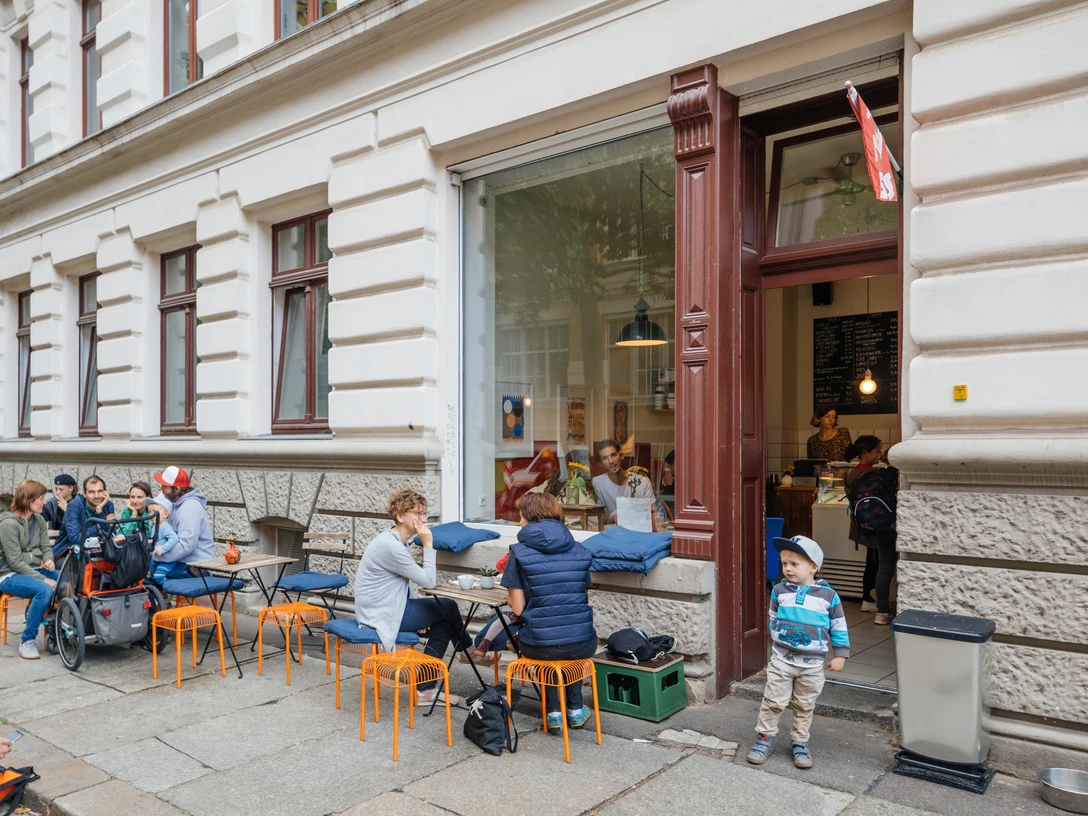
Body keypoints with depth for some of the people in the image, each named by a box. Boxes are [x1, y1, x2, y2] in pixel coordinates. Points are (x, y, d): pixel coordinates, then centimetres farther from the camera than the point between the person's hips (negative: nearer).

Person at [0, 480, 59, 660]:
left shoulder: (39, 520, 7)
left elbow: (46, 547, 10)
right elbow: (15, 562, -19)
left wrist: (49, 561, -14)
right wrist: (43, 579, -24)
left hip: (34, 571, 7)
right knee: (44, 589, -35)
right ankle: (27, 641, -20)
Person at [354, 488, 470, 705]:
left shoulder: (395, 541, 9)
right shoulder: (390, 546, -23)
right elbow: (429, 581, -21)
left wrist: (419, 616, 8)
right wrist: (428, 545, -15)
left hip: (387, 607, 10)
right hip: (381, 615, -10)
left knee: (442, 622, 7)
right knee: (448, 608, -3)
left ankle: (426, 689, 11)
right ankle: (468, 650, 26)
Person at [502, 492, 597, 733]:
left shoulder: (520, 552, -6)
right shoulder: (580, 551, 4)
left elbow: (518, 608, -7)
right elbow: (584, 599, 11)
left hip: (540, 646, -2)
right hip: (582, 645, 2)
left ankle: (554, 711, 29)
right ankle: (575, 709, 37)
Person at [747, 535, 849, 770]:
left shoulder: (828, 595, -10)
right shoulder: (779, 591, -4)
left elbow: (839, 626, -1)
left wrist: (840, 655, 0)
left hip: (812, 664, -1)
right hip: (782, 659, 1)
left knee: (805, 706, 12)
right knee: (773, 701, 3)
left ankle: (800, 742, 27)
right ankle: (765, 737, 18)